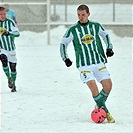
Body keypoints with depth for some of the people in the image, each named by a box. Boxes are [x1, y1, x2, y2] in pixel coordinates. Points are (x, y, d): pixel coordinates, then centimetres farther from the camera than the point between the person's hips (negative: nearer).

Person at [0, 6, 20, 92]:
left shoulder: (10, 22, -8)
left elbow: (17, 33, -15)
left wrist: (8, 33, -32)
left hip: (11, 48, 0)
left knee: (13, 66, 5)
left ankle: (13, 83, 26)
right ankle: (9, 78, -10)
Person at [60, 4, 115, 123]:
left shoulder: (96, 26, 4)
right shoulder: (73, 30, -2)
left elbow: (105, 35, 24)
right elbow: (63, 43, 10)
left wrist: (109, 48, 13)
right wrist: (65, 58, 1)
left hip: (99, 62, 3)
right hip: (84, 65, -3)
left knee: (108, 85, -7)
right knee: (94, 88, -17)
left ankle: (100, 105, 19)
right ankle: (105, 112, -7)